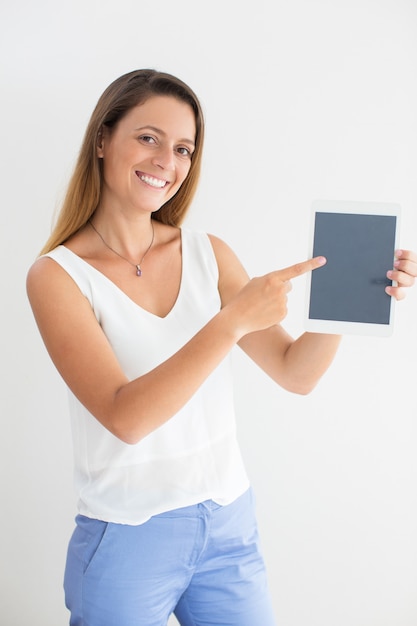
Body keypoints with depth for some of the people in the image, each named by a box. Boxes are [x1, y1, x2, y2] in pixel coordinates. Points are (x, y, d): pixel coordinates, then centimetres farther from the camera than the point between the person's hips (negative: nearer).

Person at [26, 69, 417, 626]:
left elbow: (296, 374, -1)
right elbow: (125, 417, -23)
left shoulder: (209, 254, 0)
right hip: (128, 540, -3)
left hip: (230, 526, 4)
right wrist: (231, 321, -32)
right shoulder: (57, 275, -11)